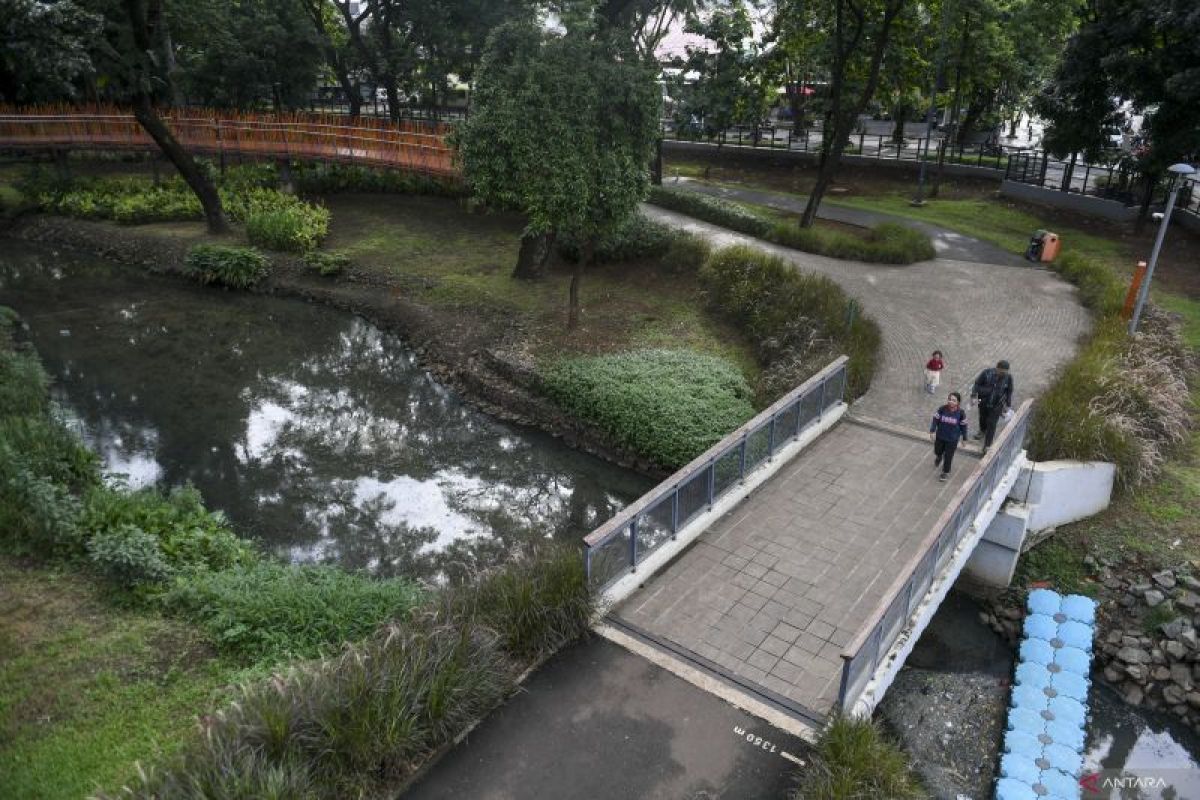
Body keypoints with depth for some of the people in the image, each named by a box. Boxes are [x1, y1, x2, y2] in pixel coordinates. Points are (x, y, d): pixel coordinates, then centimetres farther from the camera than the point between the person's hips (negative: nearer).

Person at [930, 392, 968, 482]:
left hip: (952, 439, -2)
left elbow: (963, 426, -6)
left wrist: (964, 438, 2)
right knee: (937, 452, 24)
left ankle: (946, 472, 29)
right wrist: (932, 431, -19)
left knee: (948, 456, 6)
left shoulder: (961, 413, -17)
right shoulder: (942, 409, -16)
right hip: (940, 436, 2)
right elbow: (935, 420, -10)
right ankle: (938, 458, 62)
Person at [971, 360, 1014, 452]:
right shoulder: (987, 373, -19)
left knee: (991, 424, -2)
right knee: (982, 418, 25)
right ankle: (982, 431, 56)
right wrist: (974, 396, -12)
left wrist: (1008, 405, 6)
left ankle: (987, 445, 8)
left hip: (997, 406, -1)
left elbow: (1009, 392, 1)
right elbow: (977, 384, -7)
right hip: (984, 402, 1)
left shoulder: (1008, 378, -14)